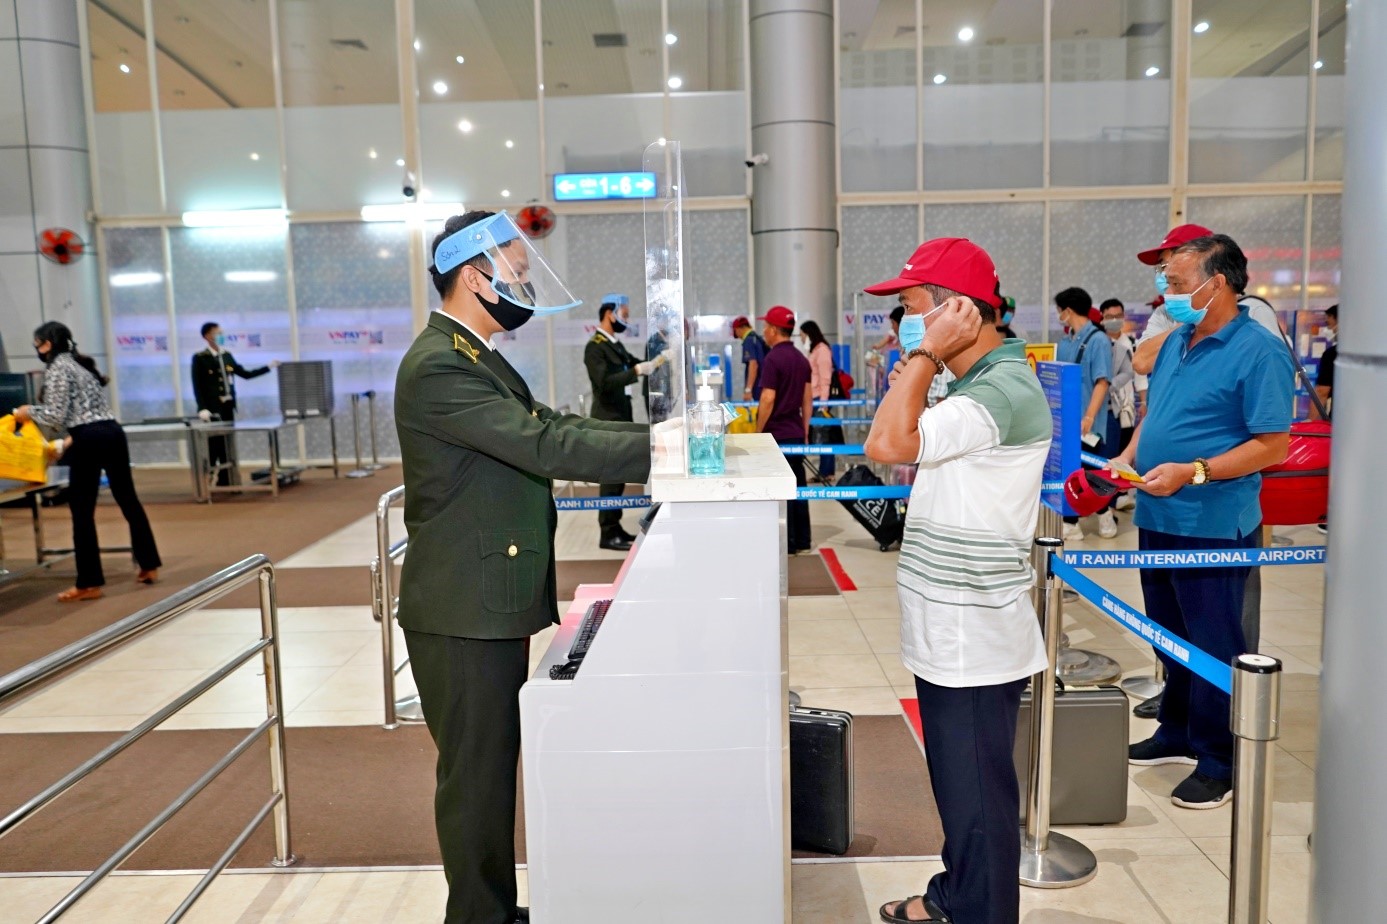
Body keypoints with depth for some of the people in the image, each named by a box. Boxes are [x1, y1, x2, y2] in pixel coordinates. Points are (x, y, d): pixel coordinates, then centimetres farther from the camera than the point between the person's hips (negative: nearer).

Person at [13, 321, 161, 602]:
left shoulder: (56, 368, -4)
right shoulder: (83, 365, 22)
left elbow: (56, 417, -10)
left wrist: (28, 412, 7)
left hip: (90, 440, -8)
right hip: (112, 433, 8)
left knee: (82, 512, -2)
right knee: (128, 499, 13)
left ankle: (89, 584, 2)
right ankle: (149, 566, 18)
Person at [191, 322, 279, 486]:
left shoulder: (227, 355, 12)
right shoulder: (199, 358, -6)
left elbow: (246, 374, 15)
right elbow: (197, 386, -10)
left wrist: (269, 366, 11)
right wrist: (202, 408, -18)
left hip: (228, 406, 6)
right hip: (212, 409, -6)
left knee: (227, 445, 8)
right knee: (213, 447, -6)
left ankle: (225, 482, 15)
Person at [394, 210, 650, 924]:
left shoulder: (478, 357, 14)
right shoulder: (437, 367, -19)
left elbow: (546, 427, 9)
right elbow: (540, 445, -27)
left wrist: (652, 437, -1)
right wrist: (656, 449, -24)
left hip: (494, 605, 10)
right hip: (464, 610, -10)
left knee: (495, 764, 19)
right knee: (475, 775, 5)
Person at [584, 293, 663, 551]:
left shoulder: (615, 344, 12)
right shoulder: (595, 347, -15)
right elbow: (604, 383, -25)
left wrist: (655, 362, 1)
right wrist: (637, 371, -29)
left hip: (621, 419, 9)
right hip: (608, 422, -9)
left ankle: (615, 528, 20)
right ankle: (608, 534, 3)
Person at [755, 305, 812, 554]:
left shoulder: (773, 359, -14)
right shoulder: (802, 360, 10)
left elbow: (768, 400, -18)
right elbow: (808, 400, 12)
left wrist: (757, 432, -10)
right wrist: (805, 431, 18)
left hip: (776, 434, -8)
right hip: (796, 434, 8)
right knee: (798, 485, 11)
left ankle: (786, 544, 4)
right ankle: (801, 540, 17)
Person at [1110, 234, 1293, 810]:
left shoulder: (1258, 351, -14)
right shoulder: (1176, 342, 10)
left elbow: (1274, 444, -18)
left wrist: (1193, 472, -25)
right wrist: (1126, 459, 4)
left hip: (1213, 528, -8)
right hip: (1157, 519, 8)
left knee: (1214, 648, 3)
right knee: (1170, 636, 19)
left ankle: (1220, 762, 18)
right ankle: (1177, 734, 35)